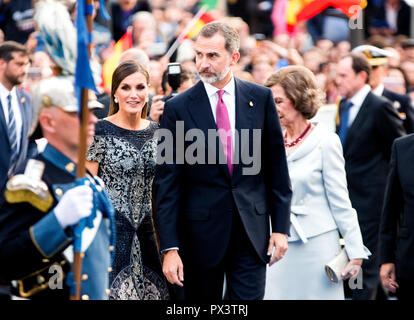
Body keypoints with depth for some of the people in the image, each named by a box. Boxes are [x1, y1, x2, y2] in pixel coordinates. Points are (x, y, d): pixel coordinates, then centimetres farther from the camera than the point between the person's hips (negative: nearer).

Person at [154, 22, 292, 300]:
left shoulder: (260, 98, 3)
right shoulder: (179, 108, -3)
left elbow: (277, 167, 8)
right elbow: (167, 184, -4)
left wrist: (281, 227, 4)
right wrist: (170, 248, -9)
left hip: (252, 232, 1)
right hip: (201, 233, -1)